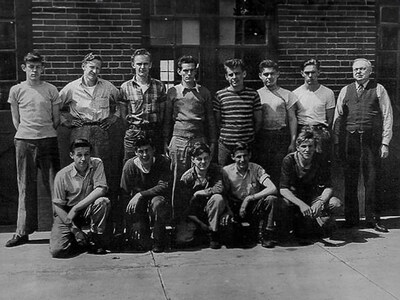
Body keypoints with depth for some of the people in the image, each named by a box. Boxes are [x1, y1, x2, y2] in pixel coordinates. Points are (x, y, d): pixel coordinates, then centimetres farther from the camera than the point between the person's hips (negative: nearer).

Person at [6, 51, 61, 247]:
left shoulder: (51, 90, 6)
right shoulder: (16, 90, 7)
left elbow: (56, 119, 10)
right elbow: (16, 120, 11)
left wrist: (45, 134, 8)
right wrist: (26, 133, 7)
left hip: (48, 140, 0)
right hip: (24, 141, 1)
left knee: (54, 185, -1)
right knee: (26, 187, 4)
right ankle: (23, 231, 9)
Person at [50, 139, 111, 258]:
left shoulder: (97, 164, -10)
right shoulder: (62, 175, -14)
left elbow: (101, 189, -21)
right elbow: (58, 206, -10)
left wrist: (75, 208, -25)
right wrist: (74, 229, -18)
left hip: (88, 211, 2)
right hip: (66, 214, -1)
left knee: (103, 202, -31)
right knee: (57, 251, -22)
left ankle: (95, 240, -8)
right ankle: (83, 242, 12)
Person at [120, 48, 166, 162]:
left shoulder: (159, 86, 8)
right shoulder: (125, 87, 4)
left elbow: (163, 111, 10)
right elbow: (123, 114, 7)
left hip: (155, 134, 1)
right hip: (133, 134, -1)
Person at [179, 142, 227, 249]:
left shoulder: (215, 170, -7)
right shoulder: (187, 177, -10)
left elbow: (219, 188, -25)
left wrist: (197, 193, -20)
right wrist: (201, 224, -17)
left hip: (211, 211, -1)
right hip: (195, 213, 1)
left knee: (218, 198, -33)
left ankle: (214, 235, -15)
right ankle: (206, 232, 14)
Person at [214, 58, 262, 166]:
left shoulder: (253, 94, 3)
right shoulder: (219, 95, 1)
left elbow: (258, 121, 9)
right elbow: (217, 121, 7)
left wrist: (250, 135, 7)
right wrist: (227, 134, 4)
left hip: (247, 144, 0)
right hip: (225, 145, 0)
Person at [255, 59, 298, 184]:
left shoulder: (287, 95, 5)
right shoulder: (256, 94, 9)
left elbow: (292, 119, 5)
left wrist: (293, 142, -2)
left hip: (282, 136, -1)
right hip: (262, 136, 1)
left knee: (279, 171, -2)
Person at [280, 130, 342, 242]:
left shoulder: (321, 160, -14)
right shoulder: (289, 160, -20)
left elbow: (328, 187, -14)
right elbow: (283, 189, -25)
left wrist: (320, 202, -36)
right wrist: (301, 204, -40)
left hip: (313, 196, 2)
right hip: (294, 197, -2)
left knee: (335, 203, -26)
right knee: (285, 203, -37)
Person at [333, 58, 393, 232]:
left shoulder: (379, 90, 5)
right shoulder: (345, 91, 11)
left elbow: (387, 117, 3)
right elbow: (338, 117, 12)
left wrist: (385, 142, -5)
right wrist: (337, 143, 5)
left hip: (372, 140, -2)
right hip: (349, 139, 2)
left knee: (373, 180, 2)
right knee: (350, 180, 5)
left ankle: (373, 219, 12)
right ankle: (351, 218, 15)